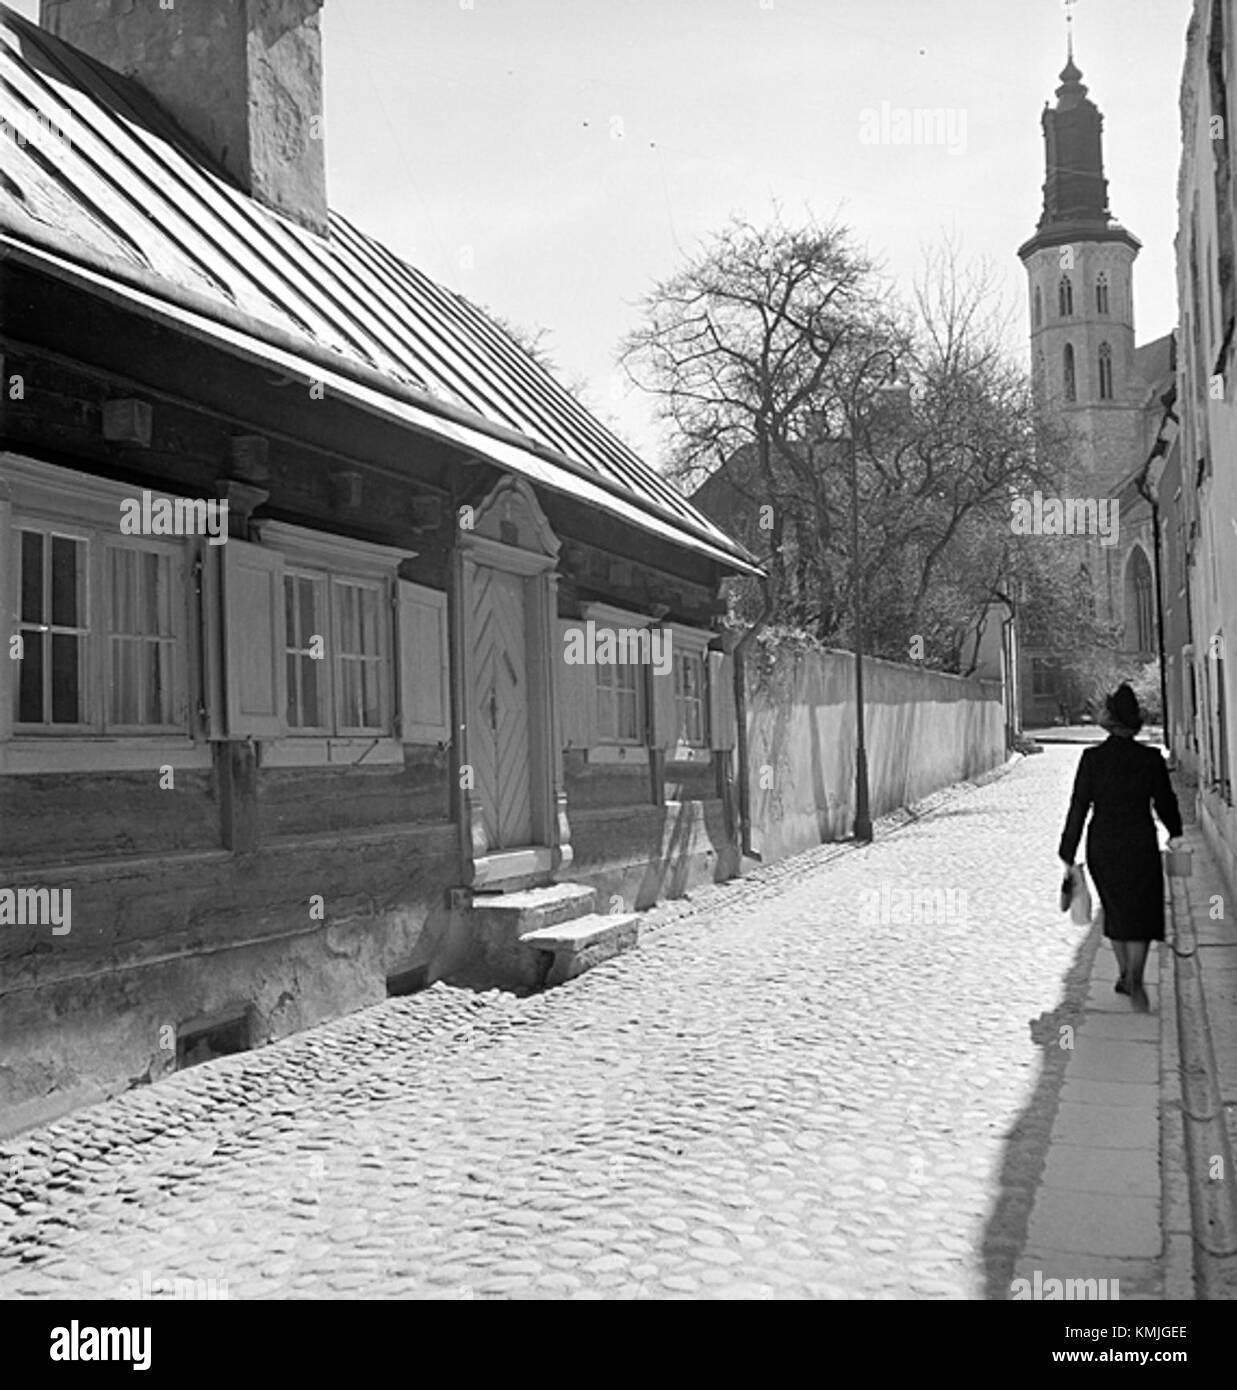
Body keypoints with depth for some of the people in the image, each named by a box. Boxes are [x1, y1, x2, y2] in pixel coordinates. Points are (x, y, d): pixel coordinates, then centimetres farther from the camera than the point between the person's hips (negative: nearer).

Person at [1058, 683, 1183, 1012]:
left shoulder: (1092, 758, -9)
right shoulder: (1150, 759, -8)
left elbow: (1079, 807, -7)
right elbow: (1165, 800, 6)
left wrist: (1068, 855, -1)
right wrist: (1174, 833, 25)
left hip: (1102, 846, 1)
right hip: (1139, 845, -1)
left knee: (1116, 910, 18)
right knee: (1142, 912, 6)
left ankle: (1125, 975, 28)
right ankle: (1135, 981, -8)